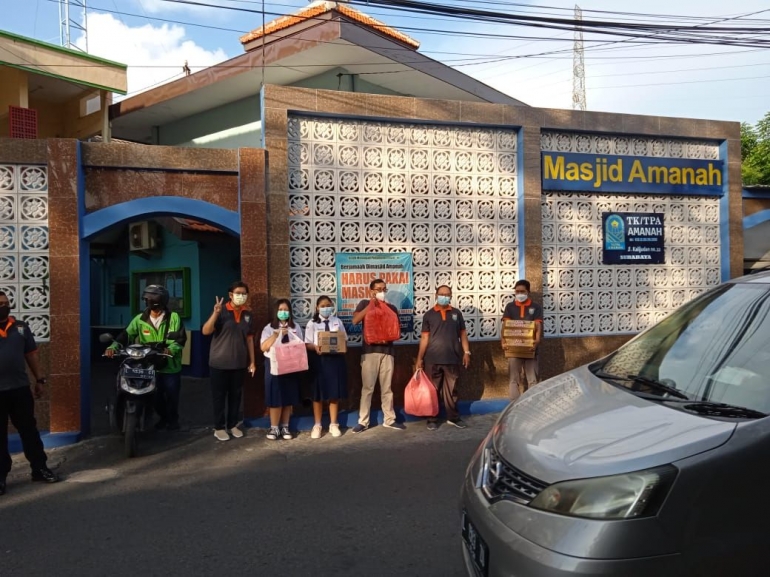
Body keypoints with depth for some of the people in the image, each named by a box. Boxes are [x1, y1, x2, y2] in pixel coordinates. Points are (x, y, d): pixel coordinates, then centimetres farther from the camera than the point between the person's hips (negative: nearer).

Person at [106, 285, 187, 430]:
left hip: (170, 365, -2)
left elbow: (181, 338, -9)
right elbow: (127, 335, -5)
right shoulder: (140, 319, 2)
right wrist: (114, 346, -23)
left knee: (172, 395, 8)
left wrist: (171, 348, -29)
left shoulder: (174, 317, -5)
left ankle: (173, 419, 28)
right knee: (156, 396, 13)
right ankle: (163, 418, 35)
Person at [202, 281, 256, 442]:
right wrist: (215, 313, -32)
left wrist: (252, 361, 10)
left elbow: (249, 339, 10)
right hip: (219, 363, -4)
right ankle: (219, 427, 17)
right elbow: (205, 331, -18)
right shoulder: (222, 312, -9)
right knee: (219, 396, 6)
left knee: (236, 395, 12)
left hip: (239, 363, 4)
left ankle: (233, 425, 26)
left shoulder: (248, 315, 5)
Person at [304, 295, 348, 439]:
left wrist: (341, 341, -14)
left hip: (336, 359, 2)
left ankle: (333, 424, 21)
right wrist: (316, 348, -24)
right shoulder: (312, 323, 1)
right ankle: (317, 425, 18)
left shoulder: (337, 321, 8)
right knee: (318, 394, 5)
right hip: (319, 360, -2)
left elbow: (345, 340, 9)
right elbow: (308, 343, -4)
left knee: (335, 394, 8)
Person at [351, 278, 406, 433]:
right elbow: (355, 320, -11)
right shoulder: (365, 304, 5)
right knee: (367, 387, -1)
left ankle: (389, 419, 15)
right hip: (369, 350, -3)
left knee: (387, 388, 8)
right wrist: (371, 303, -12)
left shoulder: (391, 308, 12)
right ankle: (363, 421, 4)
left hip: (387, 350, 3)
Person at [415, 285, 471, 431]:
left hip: (452, 359, 1)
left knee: (451, 390, 9)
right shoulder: (429, 315, 4)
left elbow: (462, 334, 11)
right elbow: (424, 337, 3)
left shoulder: (456, 313, 9)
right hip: (432, 360, -1)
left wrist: (466, 352, 2)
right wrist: (420, 358, -1)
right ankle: (432, 419, 13)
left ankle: (453, 417, 20)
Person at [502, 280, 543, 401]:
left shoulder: (536, 307, 5)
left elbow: (538, 326, -6)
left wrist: (537, 342, -25)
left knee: (533, 379, 3)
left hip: (530, 348, -1)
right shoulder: (510, 307, 8)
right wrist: (504, 341, -19)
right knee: (513, 379, 4)